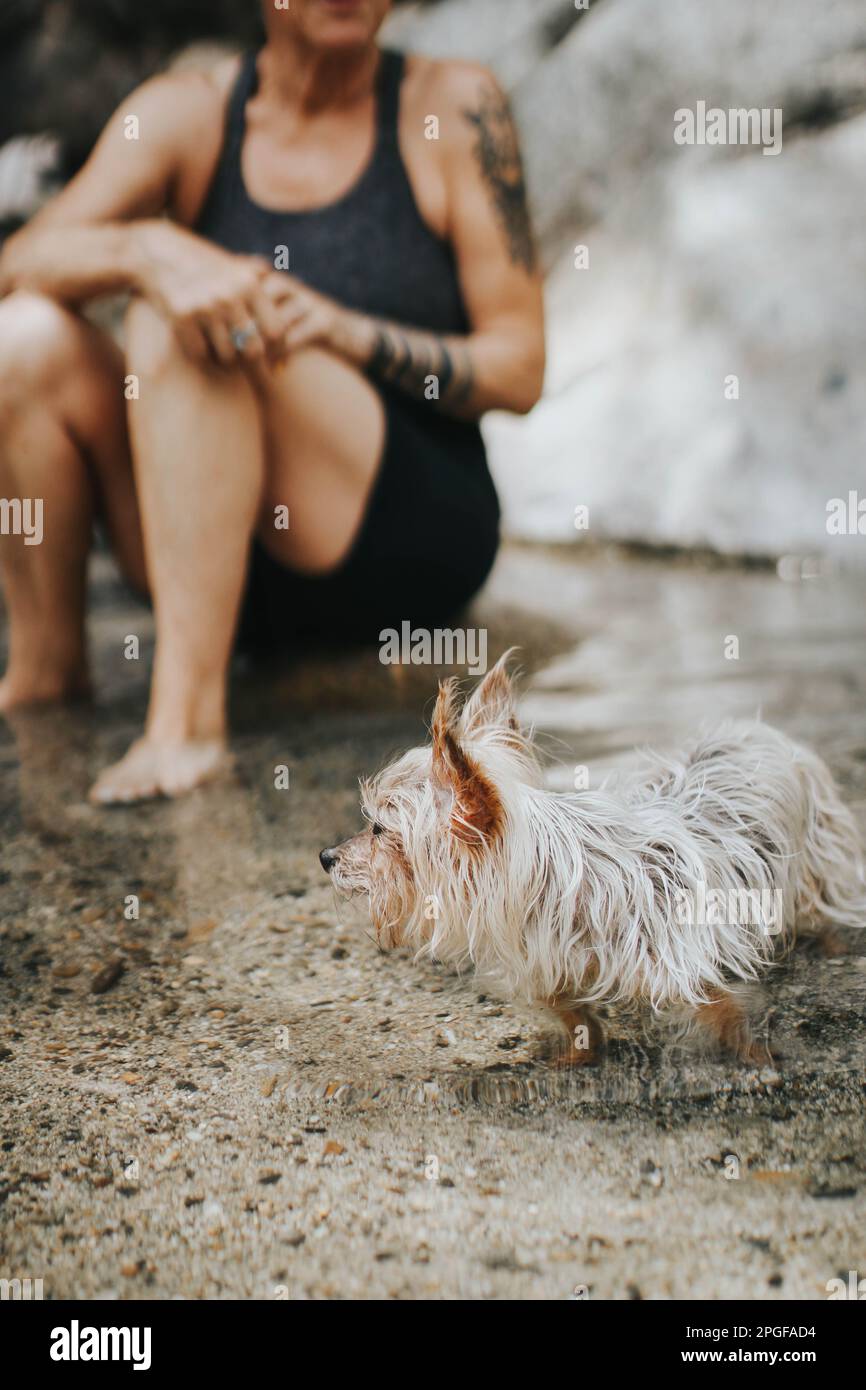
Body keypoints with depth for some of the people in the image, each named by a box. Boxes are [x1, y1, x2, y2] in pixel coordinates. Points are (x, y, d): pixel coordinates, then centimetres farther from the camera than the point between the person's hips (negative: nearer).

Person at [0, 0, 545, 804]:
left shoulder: (451, 105, 0)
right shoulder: (188, 113, 5)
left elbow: (519, 370, -5)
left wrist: (342, 329, -21)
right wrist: (148, 249, -32)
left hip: (412, 540, -3)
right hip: (232, 566, 3)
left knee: (176, 326, -25)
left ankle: (188, 718, -30)